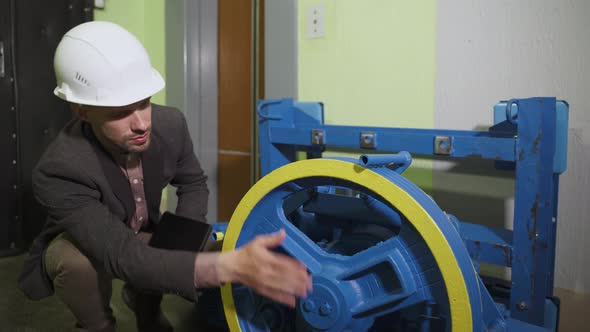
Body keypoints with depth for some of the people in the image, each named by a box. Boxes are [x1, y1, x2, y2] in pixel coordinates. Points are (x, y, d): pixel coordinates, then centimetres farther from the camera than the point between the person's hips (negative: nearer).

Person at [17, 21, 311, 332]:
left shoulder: (170, 123, -23)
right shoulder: (59, 171, -38)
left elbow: (193, 182, -3)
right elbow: (122, 256, -46)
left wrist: (185, 240, -21)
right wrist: (230, 266, -59)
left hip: (141, 234, 5)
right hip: (74, 246, -4)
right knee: (79, 261, -36)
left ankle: (142, 300, 14)